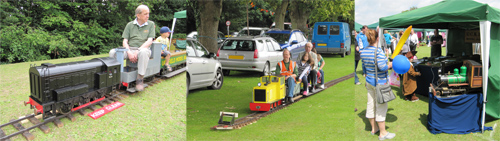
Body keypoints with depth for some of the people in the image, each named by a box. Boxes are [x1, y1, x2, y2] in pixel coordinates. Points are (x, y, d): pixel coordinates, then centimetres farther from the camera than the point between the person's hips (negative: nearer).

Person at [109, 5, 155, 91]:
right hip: (130, 49, 2)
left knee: (143, 52, -41)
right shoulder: (130, 25, 10)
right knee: (113, 52, -25)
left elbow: (149, 41, -4)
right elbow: (125, 41, 5)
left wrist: (137, 51, -17)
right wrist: (129, 53, -15)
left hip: (143, 49, -2)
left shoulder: (151, 24, 7)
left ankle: (140, 80, -32)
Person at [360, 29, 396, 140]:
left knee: (371, 105, 16)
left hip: (369, 82, 8)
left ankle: (374, 128, 32)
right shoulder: (378, 51, -21)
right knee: (381, 107, 1)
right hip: (379, 83, -8)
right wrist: (392, 64, -7)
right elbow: (382, 67, -25)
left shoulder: (363, 51, 3)